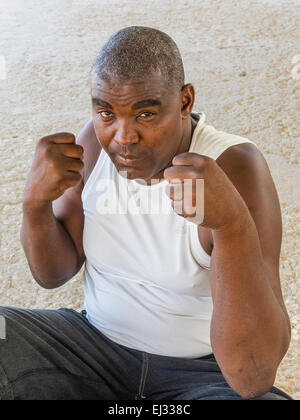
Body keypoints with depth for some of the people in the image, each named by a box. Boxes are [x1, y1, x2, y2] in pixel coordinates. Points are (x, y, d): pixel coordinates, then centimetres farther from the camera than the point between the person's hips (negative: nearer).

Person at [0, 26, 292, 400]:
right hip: (97, 341, 4)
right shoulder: (97, 140, -9)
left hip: (202, 371, -3)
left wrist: (232, 222, -45)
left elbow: (253, 378, -32)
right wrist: (35, 201, -21)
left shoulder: (234, 171, -26)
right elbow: (53, 273, -1)